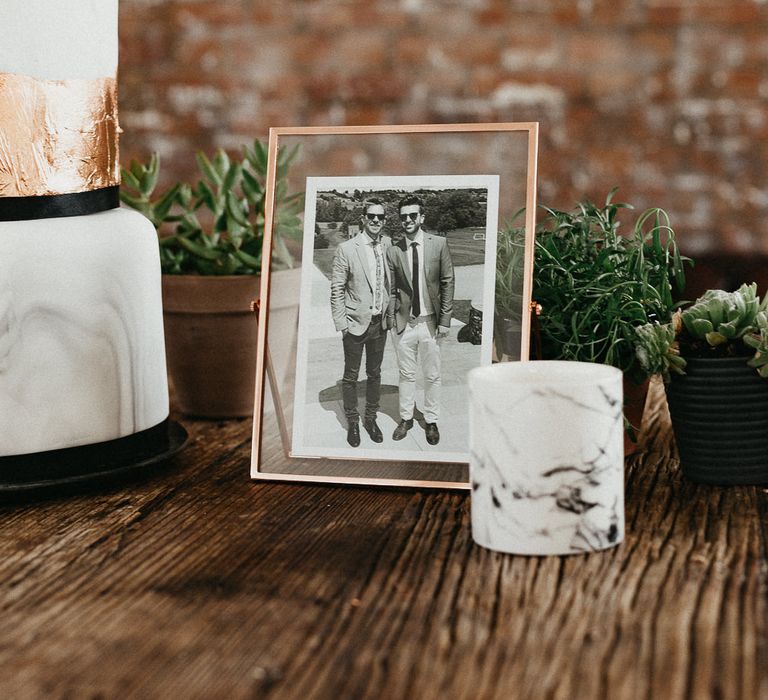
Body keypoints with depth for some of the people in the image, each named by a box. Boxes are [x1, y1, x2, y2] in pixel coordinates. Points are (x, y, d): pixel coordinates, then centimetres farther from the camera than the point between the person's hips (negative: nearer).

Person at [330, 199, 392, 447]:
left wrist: (390, 312, 4)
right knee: (351, 375, 8)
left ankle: (371, 418, 30)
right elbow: (337, 289, -8)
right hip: (356, 323, -4)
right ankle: (352, 422, 22)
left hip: (380, 322, 4)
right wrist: (341, 324, -11)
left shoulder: (388, 245, 0)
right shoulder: (346, 249, -11)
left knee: (375, 373, 15)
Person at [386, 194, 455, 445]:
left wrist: (445, 320, -4)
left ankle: (431, 421, 22)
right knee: (406, 375, 12)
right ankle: (406, 418, 26)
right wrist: (392, 321, -2)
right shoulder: (393, 251, -2)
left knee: (432, 376, 9)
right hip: (404, 323, 1)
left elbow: (448, 283, -1)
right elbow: (392, 290, 3)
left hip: (430, 323, -1)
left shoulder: (439, 244, -4)